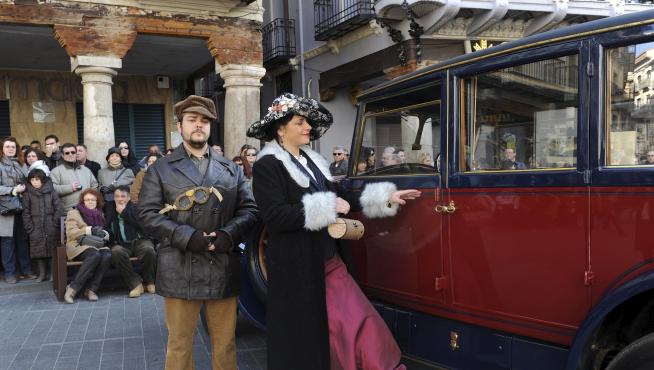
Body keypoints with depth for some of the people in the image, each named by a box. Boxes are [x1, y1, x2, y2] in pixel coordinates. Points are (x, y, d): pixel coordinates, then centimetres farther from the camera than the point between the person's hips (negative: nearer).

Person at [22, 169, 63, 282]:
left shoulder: (51, 191, 0)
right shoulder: (27, 193, 1)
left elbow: (58, 209, -1)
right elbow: (26, 212, 2)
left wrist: (55, 224, -7)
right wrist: (30, 228, -4)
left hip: (51, 229, -1)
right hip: (36, 229, 1)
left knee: (53, 251, 3)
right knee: (39, 251, 6)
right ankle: (42, 273, 17)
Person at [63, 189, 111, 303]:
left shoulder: (100, 214, 24)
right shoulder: (74, 213, 12)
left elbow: (106, 233, 20)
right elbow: (71, 233, -3)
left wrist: (103, 233, -5)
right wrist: (89, 230, -12)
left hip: (98, 245, 4)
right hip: (79, 246, -4)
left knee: (107, 255, -32)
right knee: (95, 255, -37)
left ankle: (91, 289, -27)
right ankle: (72, 288, -29)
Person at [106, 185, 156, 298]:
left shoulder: (135, 207, 8)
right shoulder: (110, 210, 17)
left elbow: (141, 223, -10)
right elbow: (107, 229, 20)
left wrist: (124, 212, -6)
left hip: (139, 241, -1)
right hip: (121, 244, 1)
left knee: (149, 249, -33)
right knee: (116, 252, -33)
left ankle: (149, 282, -8)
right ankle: (135, 283, -21)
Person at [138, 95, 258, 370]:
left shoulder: (230, 168, 13)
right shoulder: (161, 169, 5)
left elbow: (249, 209, 7)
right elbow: (148, 214, -4)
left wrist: (229, 234, -13)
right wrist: (188, 237, -17)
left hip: (224, 269, 2)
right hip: (180, 270, -2)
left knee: (225, 343, 13)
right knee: (179, 344, 9)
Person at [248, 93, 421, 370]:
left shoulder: (313, 162, 12)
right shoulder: (267, 167, -11)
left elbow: (339, 198, 13)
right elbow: (276, 217, -22)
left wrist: (386, 198, 8)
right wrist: (326, 208, -18)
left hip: (330, 263, 7)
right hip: (298, 270, -7)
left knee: (362, 324, 4)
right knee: (304, 339, 6)